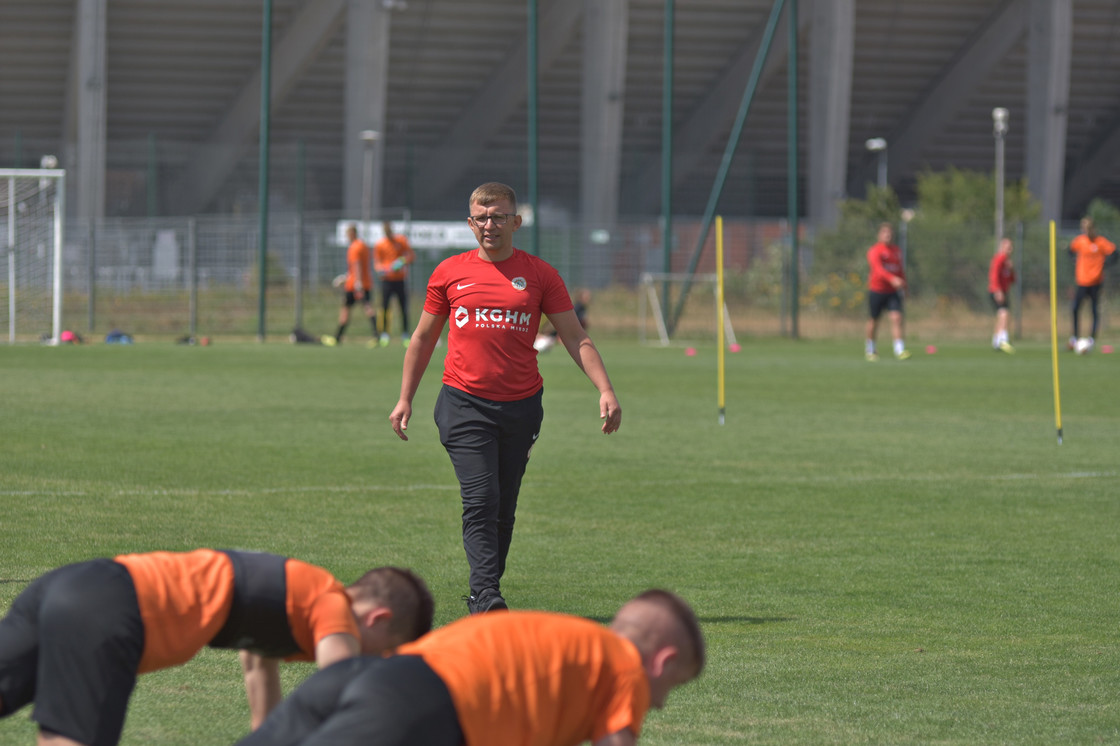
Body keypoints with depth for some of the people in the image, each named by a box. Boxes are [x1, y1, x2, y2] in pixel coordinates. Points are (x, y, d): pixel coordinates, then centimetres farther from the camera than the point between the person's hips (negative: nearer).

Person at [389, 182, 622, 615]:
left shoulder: (539, 275, 5)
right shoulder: (449, 273, 6)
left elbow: (576, 339, 5)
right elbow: (423, 338, 16)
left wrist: (605, 391, -7)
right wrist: (405, 399, 14)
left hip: (521, 406, 2)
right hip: (464, 404, -2)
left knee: (504, 509, 8)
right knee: (481, 502, -14)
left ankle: (481, 597, 20)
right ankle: (487, 599, -20)